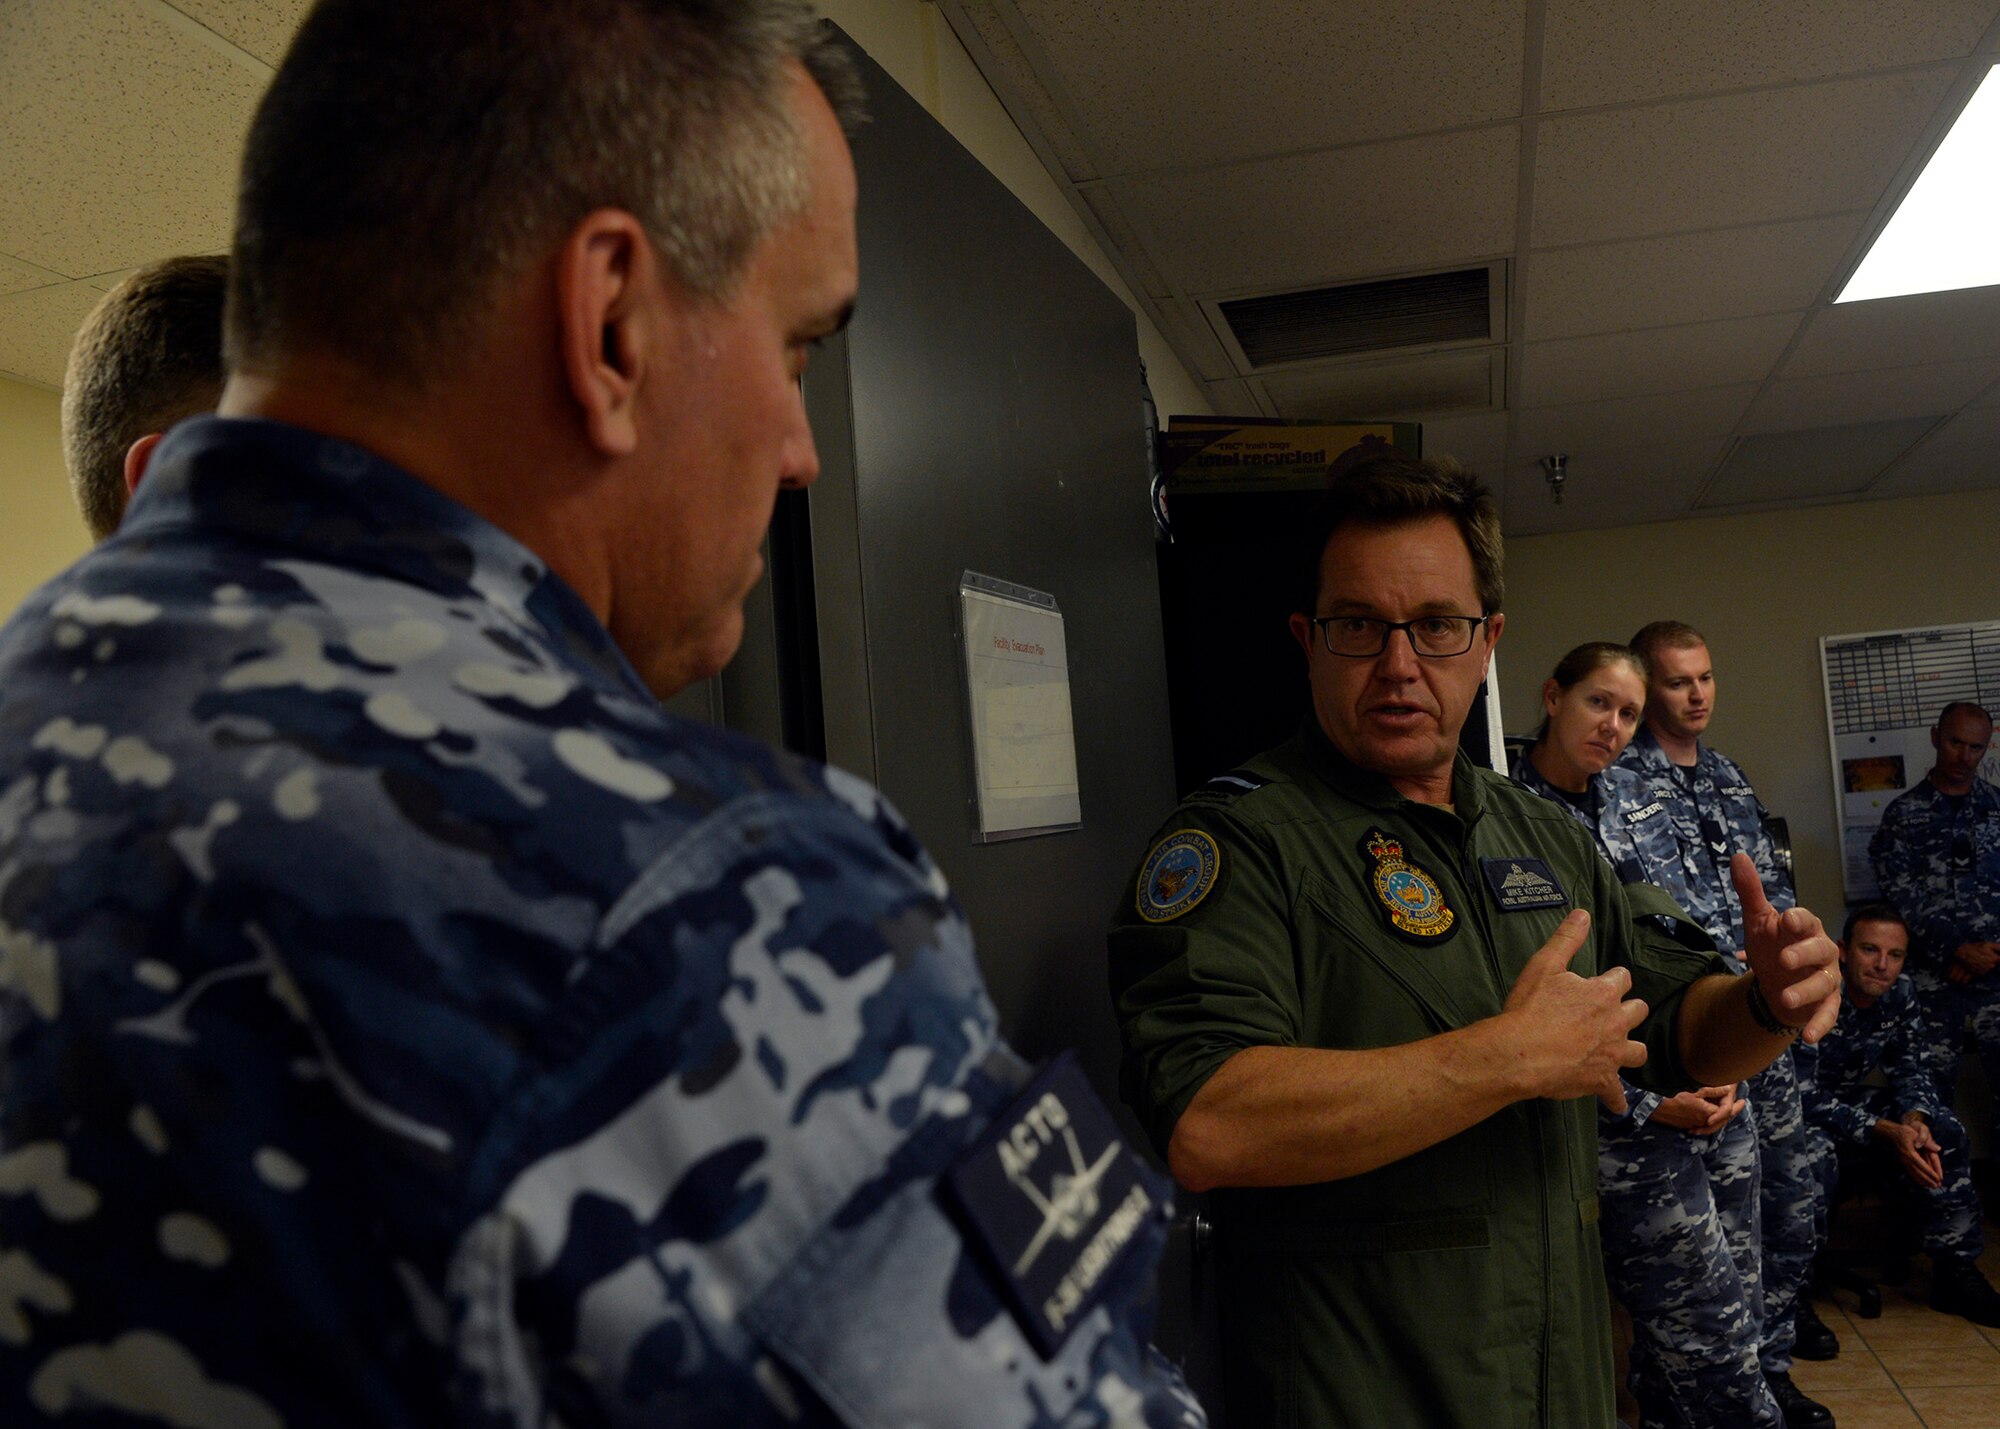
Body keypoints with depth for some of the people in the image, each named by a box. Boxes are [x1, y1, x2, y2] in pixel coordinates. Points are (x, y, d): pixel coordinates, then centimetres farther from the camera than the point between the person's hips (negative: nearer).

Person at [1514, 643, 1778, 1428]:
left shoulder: (1631, 793, 10)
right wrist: (1648, 1103, -14)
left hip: (1711, 1083, 7)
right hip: (1625, 1115, -7)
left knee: (1735, 1304, 15)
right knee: (1707, 1332, 0)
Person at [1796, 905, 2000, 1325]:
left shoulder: (1900, 995, -6)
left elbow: (1912, 1070, 0)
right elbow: (1804, 1096, -27)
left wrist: (1914, 1120, -24)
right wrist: (1887, 1132, -33)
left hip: (1856, 1100, 7)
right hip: (1801, 1113, -7)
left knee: (1944, 1132, -12)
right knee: (1815, 1155, -36)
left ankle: (1955, 1270, 0)